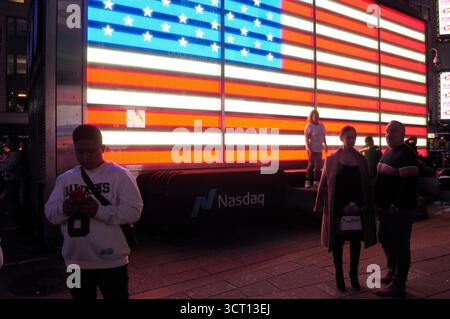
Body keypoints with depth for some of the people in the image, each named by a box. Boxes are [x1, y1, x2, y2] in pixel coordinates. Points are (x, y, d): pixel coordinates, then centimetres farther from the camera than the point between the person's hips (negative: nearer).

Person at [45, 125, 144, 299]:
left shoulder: (120, 175, -8)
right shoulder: (65, 178, 8)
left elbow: (133, 211, -14)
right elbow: (49, 212, 6)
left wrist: (99, 211, -26)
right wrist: (63, 209, -16)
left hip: (111, 261, -4)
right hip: (76, 261, 5)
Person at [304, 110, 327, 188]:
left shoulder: (321, 126, 8)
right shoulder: (309, 126, -10)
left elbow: (323, 136, 17)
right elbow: (306, 139, -13)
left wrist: (325, 145, 12)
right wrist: (309, 148, -20)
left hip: (319, 149, 6)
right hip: (312, 149, -6)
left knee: (318, 165, 9)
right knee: (311, 164, -5)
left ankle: (316, 181, 18)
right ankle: (308, 181, 4)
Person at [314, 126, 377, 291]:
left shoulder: (361, 159, 5)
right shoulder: (332, 159, -2)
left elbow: (367, 184, 6)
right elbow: (324, 183, -2)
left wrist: (365, 205, -1)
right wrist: (321, 206, -5)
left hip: (357, 207, 2)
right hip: (337, 207, -2)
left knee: (356, 240, 9)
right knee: (338, 242, 7)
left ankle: (354, 274, 24)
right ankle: (339, 275, 20)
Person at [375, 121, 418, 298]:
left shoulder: (406, 154, -16)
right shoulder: (388, 153, 14)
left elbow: (409, 183, -24)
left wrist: (397, 206, -23)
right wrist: (381, 204, 17)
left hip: (400, 210, -9)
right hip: (386, 208, 9)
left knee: (400, 245, 1)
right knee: (384, 239, 20)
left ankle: (398, 286, 13)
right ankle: (392, 271, 39)